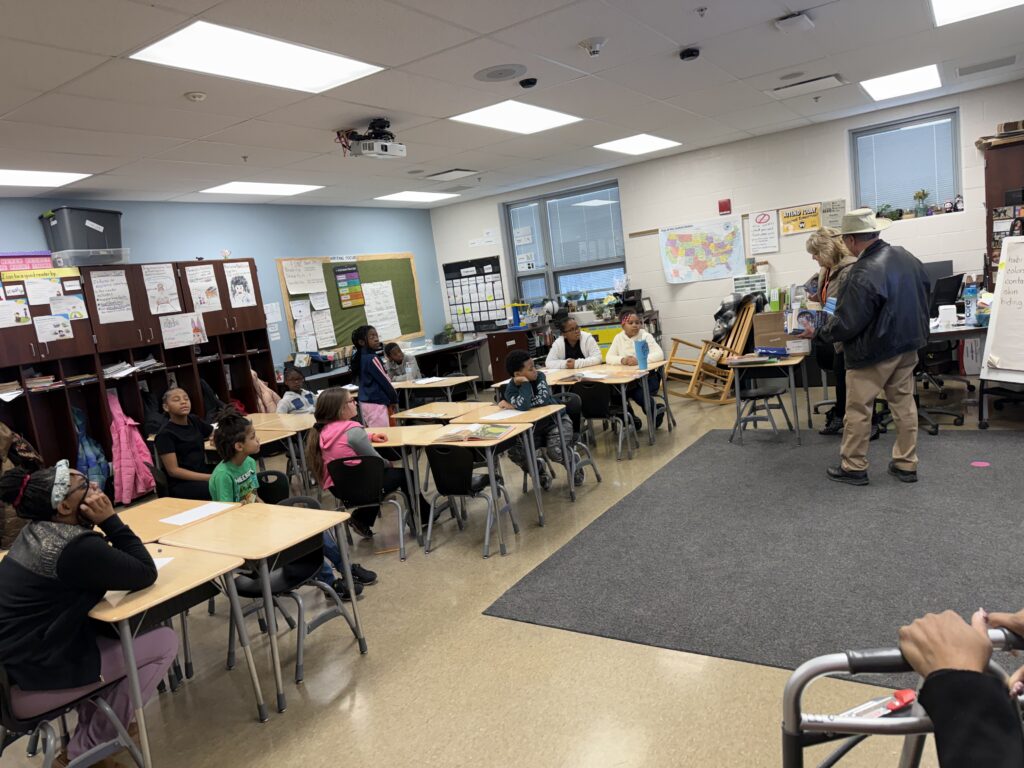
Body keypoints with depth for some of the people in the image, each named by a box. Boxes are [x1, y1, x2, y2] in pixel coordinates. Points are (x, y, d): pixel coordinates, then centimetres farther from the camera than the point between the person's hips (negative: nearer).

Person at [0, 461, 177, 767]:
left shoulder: (37, 532, 4)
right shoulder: (77, 547, -24)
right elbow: (146, 574, -13)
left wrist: (105, 524, 1)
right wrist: (110, 520, -15)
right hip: (27, 683, -9)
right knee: (164, 643, -2)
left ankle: (91, 724, 27)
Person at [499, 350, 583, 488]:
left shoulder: (540, 377, -13)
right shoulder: (511, 388, -17)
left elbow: (544, 399, -31)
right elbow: (524, 406, -38)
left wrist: (513, 405, -27)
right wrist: (525, 382, -27)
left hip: (556, 420, -1)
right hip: (532, 427, 1)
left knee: (555, 451, -27)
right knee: (514, 452, -20)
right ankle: (539, 469, 11)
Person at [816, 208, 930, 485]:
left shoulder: (862, 275, -27)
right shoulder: (906, 256, 1)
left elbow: (846, 324, -23)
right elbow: (925, 288, 18)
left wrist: (819, 332, -6)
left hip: (874, 351, -8)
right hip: (908, 344, 8)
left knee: (858, 410, 5)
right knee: (904, 403, 14)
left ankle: (853, 467, 15)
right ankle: (906, 465, 22)